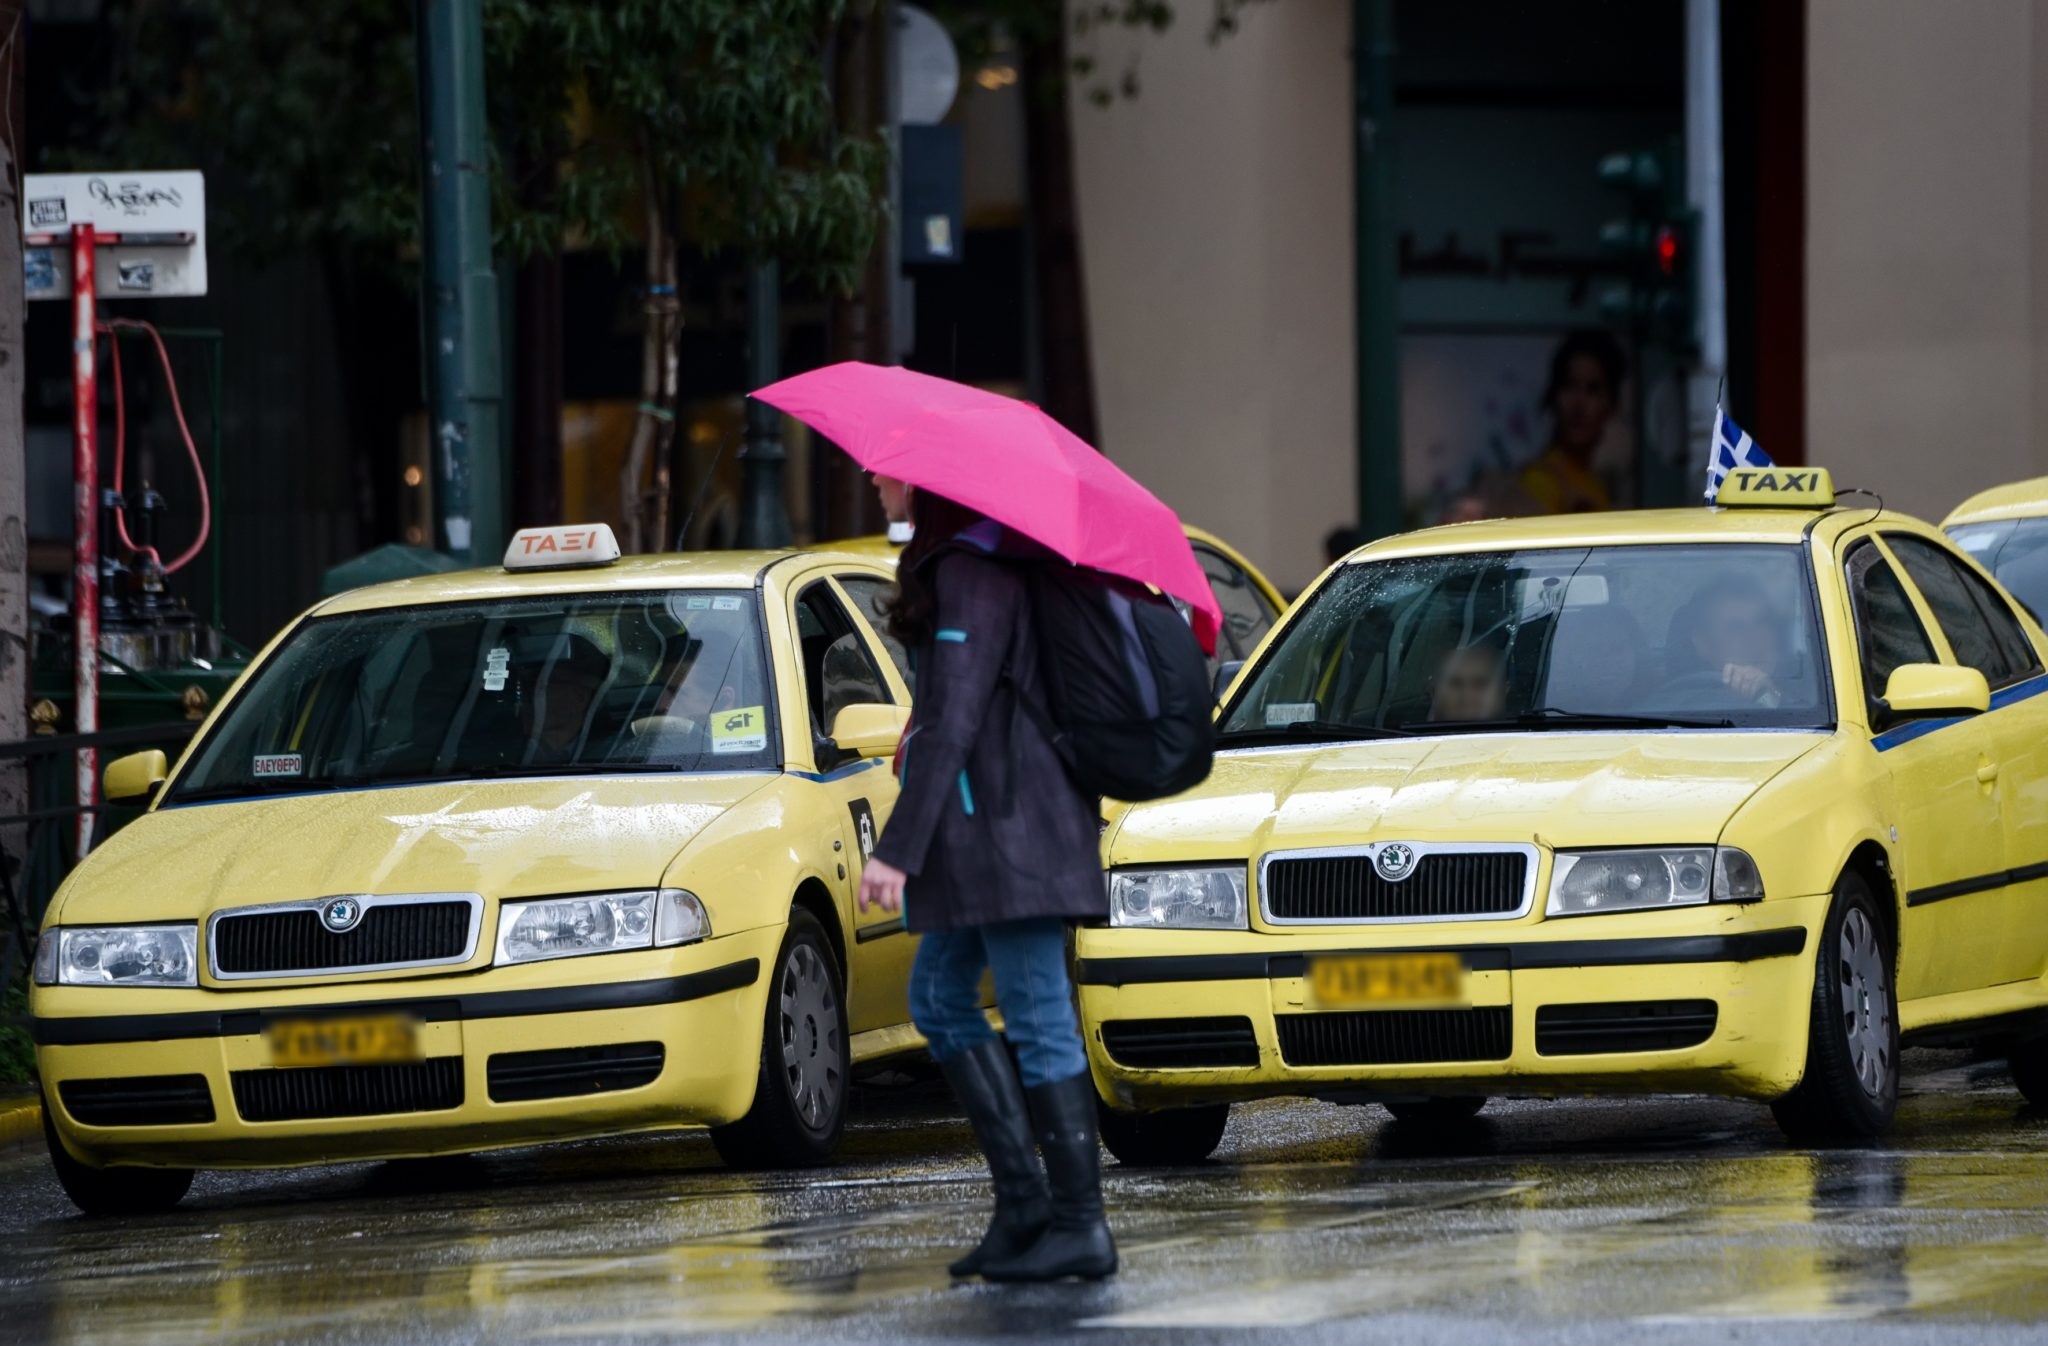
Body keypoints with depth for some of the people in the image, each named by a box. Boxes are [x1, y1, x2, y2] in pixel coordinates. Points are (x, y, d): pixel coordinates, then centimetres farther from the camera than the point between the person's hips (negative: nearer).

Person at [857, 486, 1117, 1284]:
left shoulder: (972, 570, -15)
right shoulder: (955, 561, 15)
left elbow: (954, 720, -21)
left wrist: (899, 850, -22)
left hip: (1005, 823, -11)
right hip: (985, 828, 11)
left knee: (1038, 1020, -8)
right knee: (939, 997, 16)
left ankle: (1080, 1225, -7)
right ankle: (1022, 1195, 13)